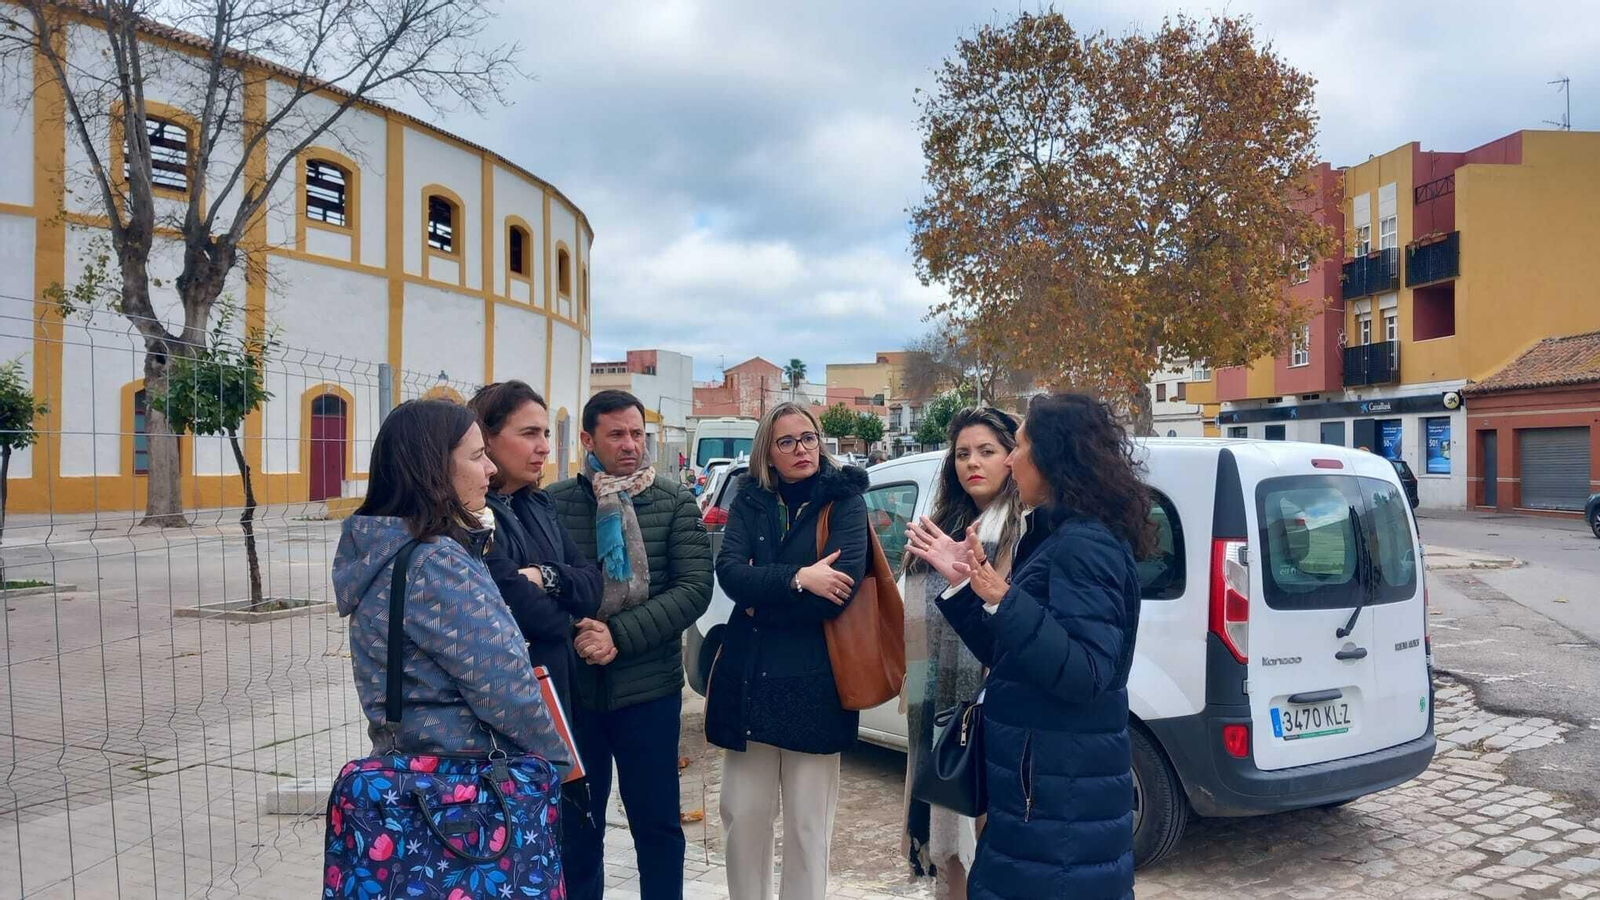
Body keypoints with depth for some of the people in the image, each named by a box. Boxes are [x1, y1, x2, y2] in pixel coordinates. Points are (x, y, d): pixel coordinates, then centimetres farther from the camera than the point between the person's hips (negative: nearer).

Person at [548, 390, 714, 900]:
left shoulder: (674, 502, -2)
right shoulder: (555, 503, -1)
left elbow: (695, 588, -9)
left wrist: (619, 636, -17)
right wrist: (573, 632, -18)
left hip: (649, 690, -1)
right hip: (573, 689, 1)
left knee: (657, 824, 10)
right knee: (576, 824, 16)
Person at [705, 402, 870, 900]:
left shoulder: (843, 500, -3)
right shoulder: (750, 500, 6)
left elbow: (842, 586, -16)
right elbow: (728, 572, -9)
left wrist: (764, 601, -9)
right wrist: (798, 579, -20)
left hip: (813, 683, -3)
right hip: (749, 677, 3)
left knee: (807, 826, 7)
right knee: (742, 815, 12)